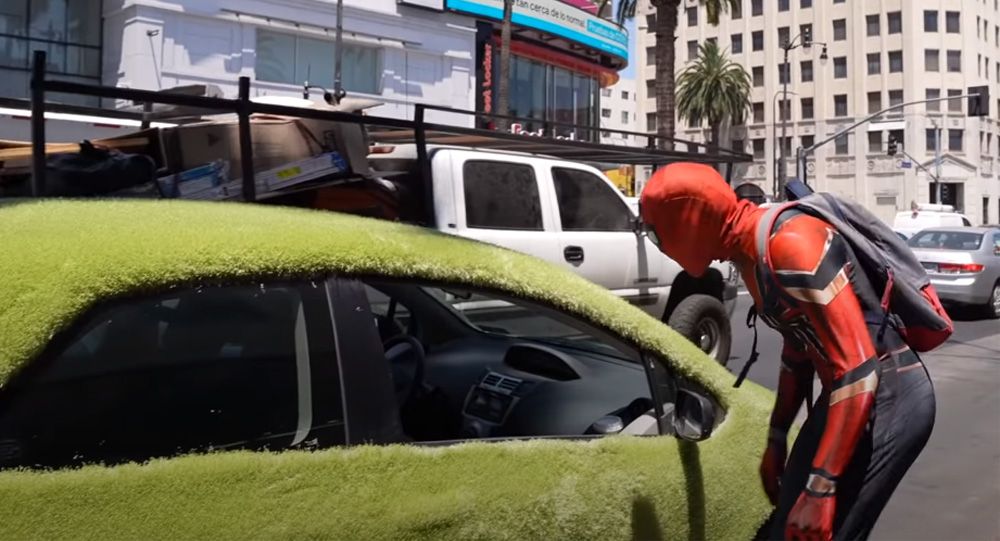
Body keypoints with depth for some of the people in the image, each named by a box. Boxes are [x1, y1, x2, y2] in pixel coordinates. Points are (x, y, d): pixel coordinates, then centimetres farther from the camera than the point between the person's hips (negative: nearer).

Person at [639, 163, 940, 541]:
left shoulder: (791, 247, -24)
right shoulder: (750, 252, 5)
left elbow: (859, 372, -26)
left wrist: (820, 488, -25)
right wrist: (776, 438, 23)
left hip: (887, 397, -9)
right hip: (846, 396, 9)